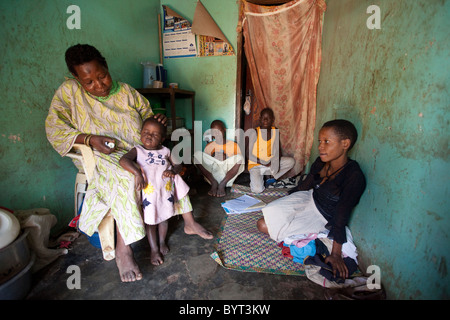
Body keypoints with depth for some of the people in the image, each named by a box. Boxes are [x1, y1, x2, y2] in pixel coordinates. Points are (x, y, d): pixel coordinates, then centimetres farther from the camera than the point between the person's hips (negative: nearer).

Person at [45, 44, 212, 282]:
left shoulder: (126, 91, 4)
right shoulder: (69, 92, -4)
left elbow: (147, 115, 12)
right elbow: (54, 129, -7)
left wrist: (157, 121, -13)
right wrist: (89, 139, -22)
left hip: (137, 152, 4)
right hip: (100, 156, -4)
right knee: (125, 178, -36)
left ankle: (188, 221, 1)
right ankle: (123, 248, -23)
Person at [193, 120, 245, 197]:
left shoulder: (233, 145, 7)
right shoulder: (209, 146, 12)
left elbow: (239, 161, 2)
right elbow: (205, 160, 10)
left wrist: (226, 158, -13)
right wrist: (213, 158, -10)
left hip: (228, 175, -1)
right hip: (214, 174, 2)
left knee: (239, 157, -27)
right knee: (197, 154, -16)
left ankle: (222, 184, -22)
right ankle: (214, 183, -18)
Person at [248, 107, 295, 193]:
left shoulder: (275, 131, -2)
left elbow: (278, 150, 4)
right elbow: (249, 154, -15)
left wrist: (277, 162, -16)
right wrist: (263, 163, -20)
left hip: (271, 162, 5)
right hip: (256, 164, -5)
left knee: (291, 161, -15)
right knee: (257, 190, -24)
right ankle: (256, 178, 9)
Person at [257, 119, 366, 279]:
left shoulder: (354, 177, -29)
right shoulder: (321, 162, -10)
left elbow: (341, 217, -25)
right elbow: (304, 185, 5)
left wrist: (335, 254, -19)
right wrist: (284, 203, 15)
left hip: (319, 218, -6)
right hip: (308, 199, 6)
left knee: (264, 226, -9)